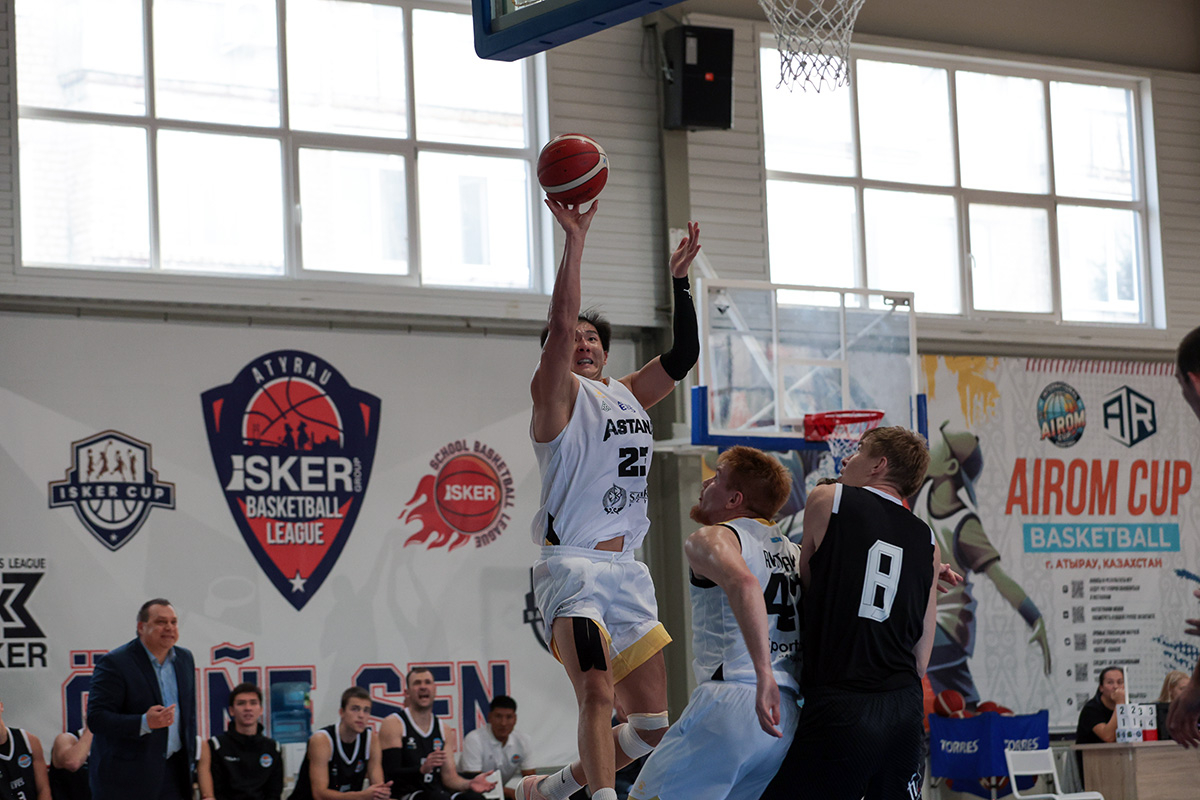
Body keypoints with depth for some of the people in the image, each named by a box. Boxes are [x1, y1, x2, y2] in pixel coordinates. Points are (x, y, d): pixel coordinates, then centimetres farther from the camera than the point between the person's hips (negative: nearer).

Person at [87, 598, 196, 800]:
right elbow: (96, 718, -18)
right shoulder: (114, 663, -11)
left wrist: (188, 759, 17)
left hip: (172, 773, 6)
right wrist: (144, 723, -30)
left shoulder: (185, 658, 11)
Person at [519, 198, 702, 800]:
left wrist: (679, 279, 12)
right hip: (573, 567, -7)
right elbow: (559, 322, -16)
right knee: (598, 693, -29)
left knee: (654, 727, 9)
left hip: (626, 571, 7)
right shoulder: (557, 392, 0)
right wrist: (574, 240, -20)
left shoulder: (628, 396, 19)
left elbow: (683, 354, 18)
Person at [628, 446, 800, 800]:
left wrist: (764, 675, -28)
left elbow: (743, 584, -22)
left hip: (729, 703, -7)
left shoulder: (711, 538, -1)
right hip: (788, 717, 7)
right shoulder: (792, 550, 22)